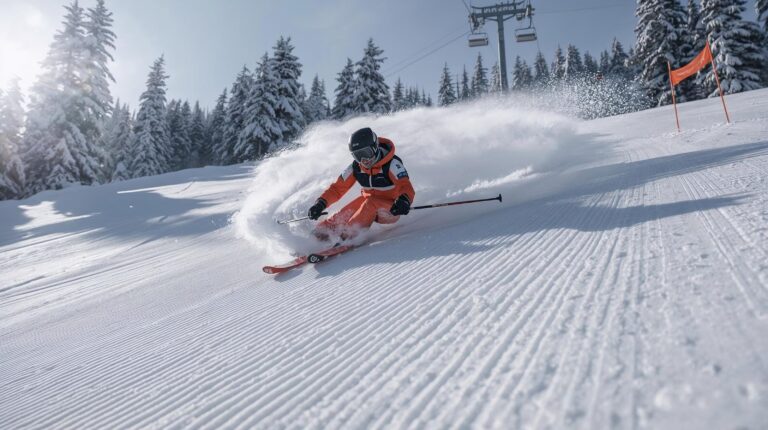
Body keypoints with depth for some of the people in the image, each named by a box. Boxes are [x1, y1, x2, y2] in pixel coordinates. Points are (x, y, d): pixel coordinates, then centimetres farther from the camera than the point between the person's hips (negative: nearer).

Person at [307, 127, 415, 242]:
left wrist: (404, 200, -57)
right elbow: (337, 188, -1)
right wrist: (321, 203, -17)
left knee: (371, 203, -33)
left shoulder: (392, 164, -21)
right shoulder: (356, 167, -6)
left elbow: (406, 187, -33)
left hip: (391, 209, -6)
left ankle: (347, 235, -37)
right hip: (368, 201, 6)